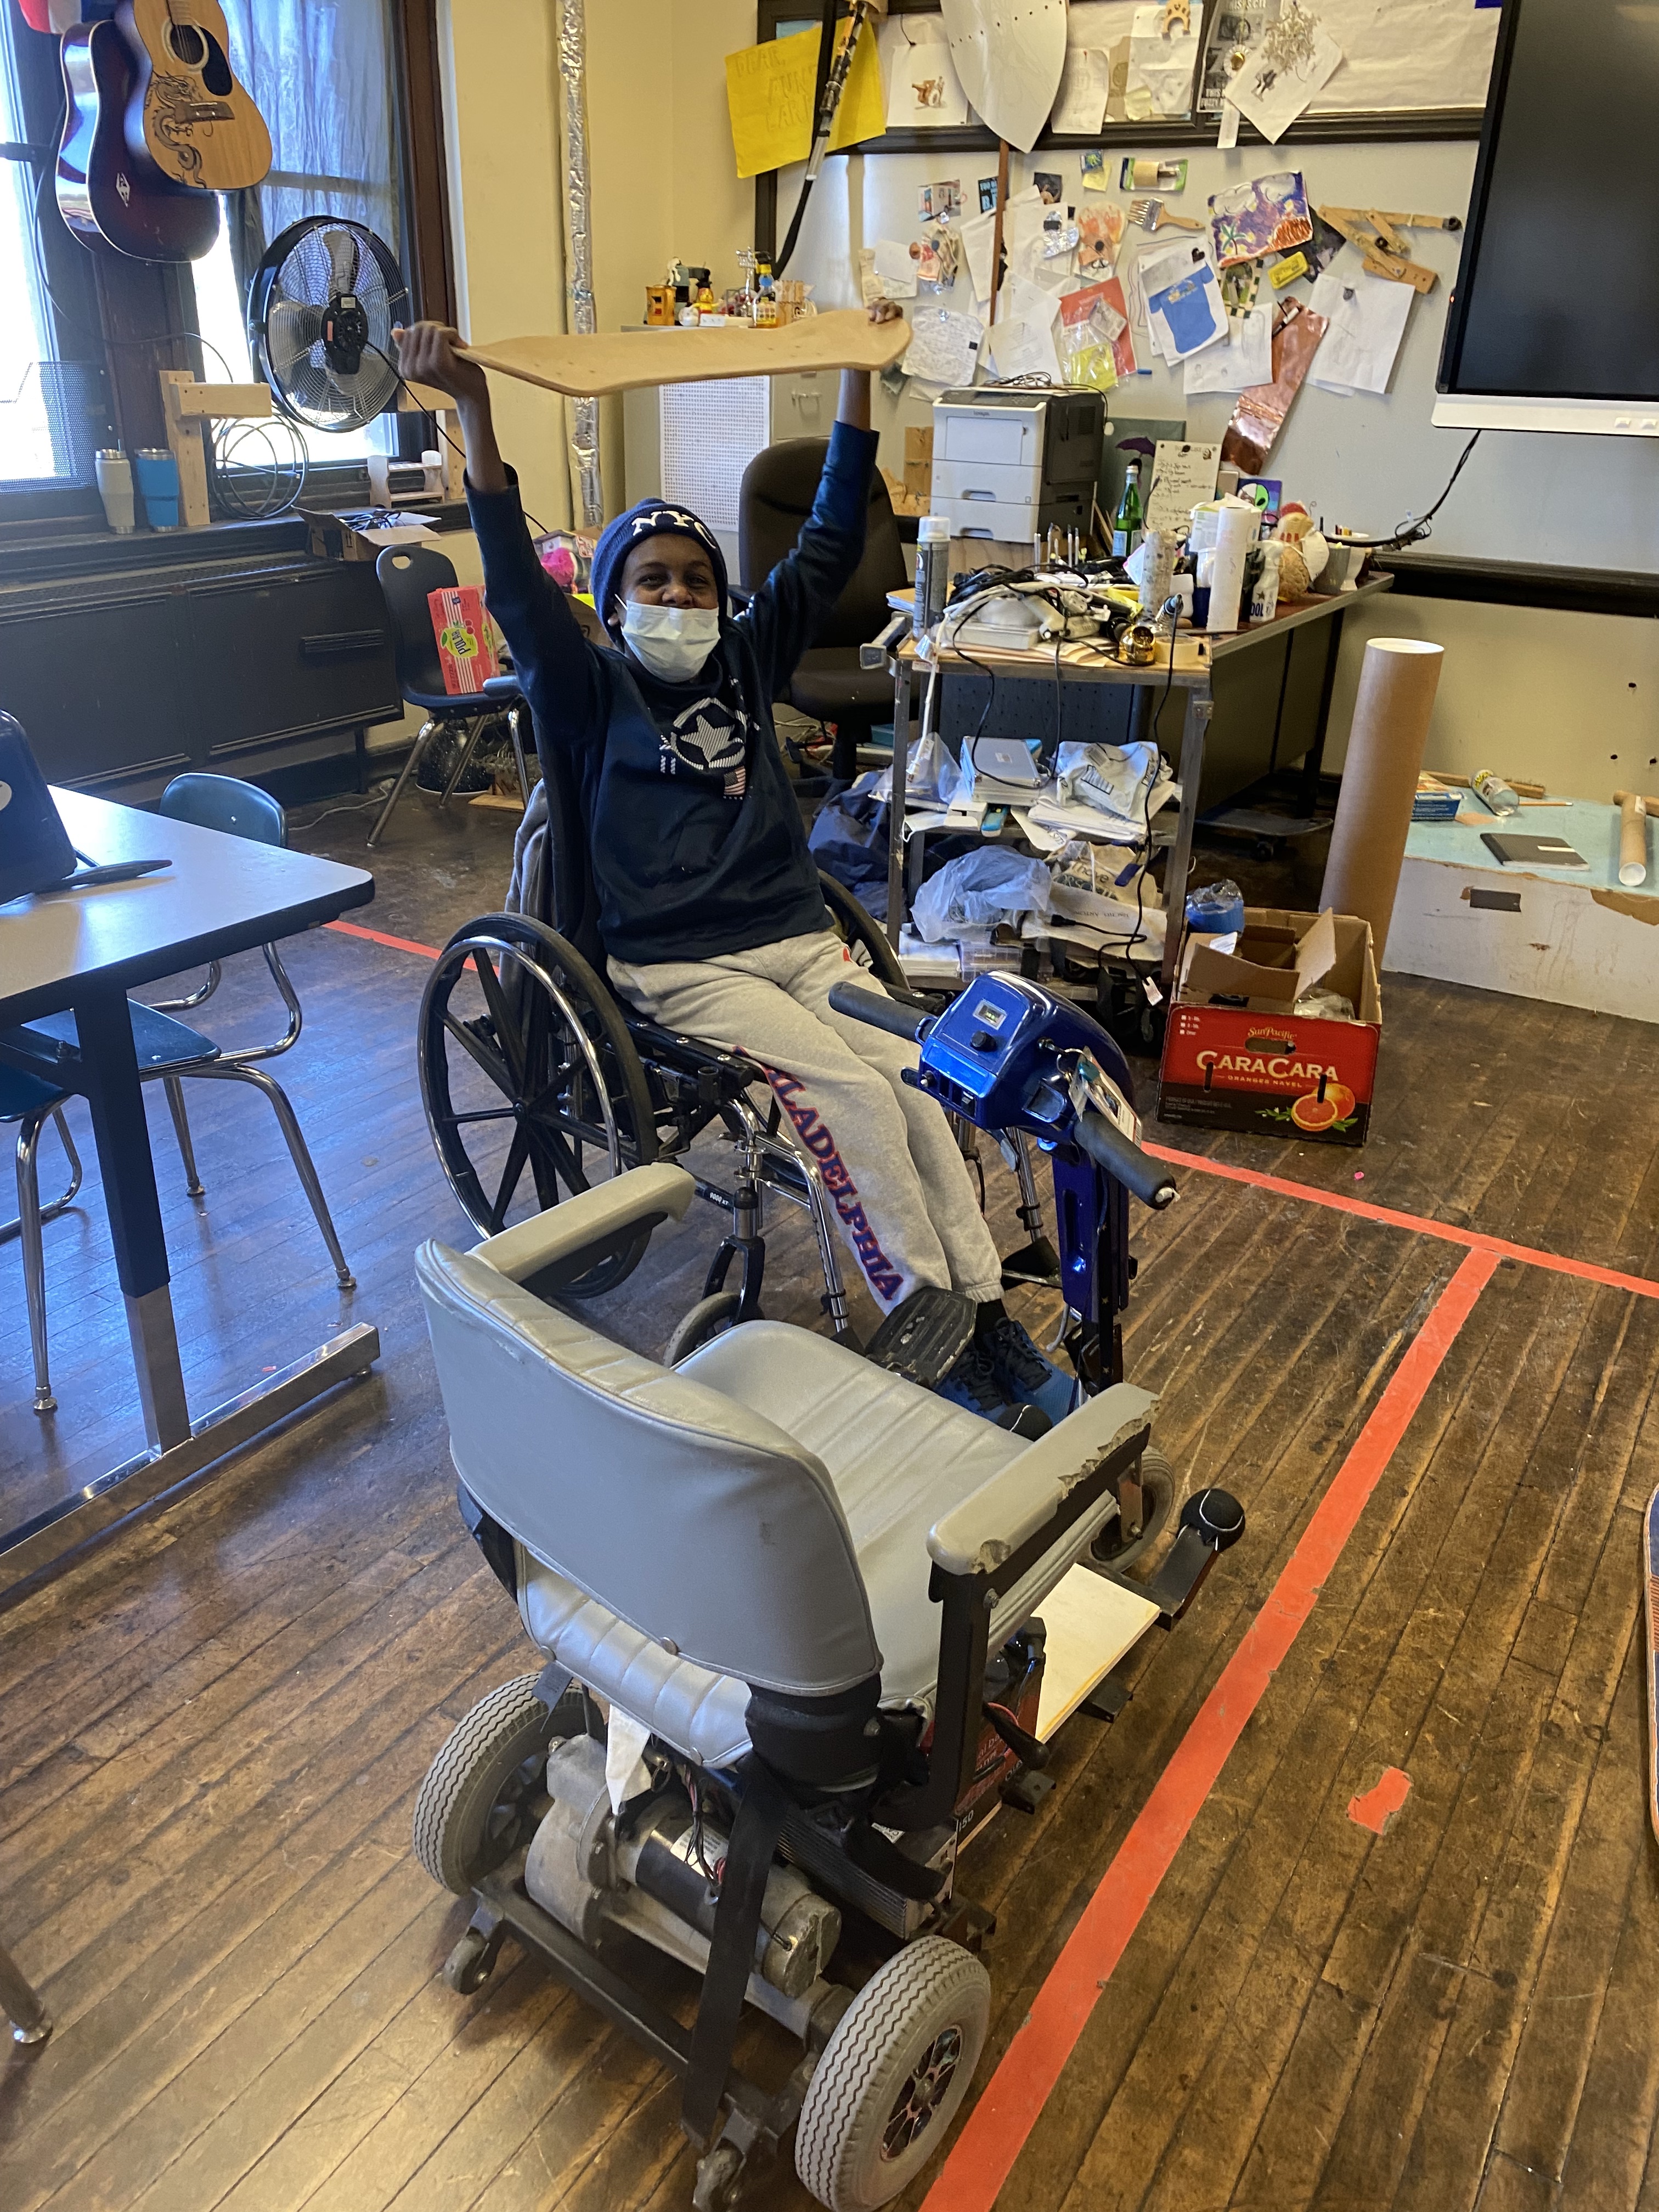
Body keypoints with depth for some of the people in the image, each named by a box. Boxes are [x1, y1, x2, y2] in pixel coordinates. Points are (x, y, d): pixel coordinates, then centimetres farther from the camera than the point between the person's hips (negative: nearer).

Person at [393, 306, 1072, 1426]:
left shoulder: (747, 662, 13)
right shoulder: (590, 693, 2)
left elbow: (832, 543, 13)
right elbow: (519, 586, -14)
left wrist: (859, 372, 11)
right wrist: (475, 412, -25)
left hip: (801, 941, 5)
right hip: (681, 967, -4)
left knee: (922, 1078, -19)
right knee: (851, 1092, -24)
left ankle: (988, 1315, -13)